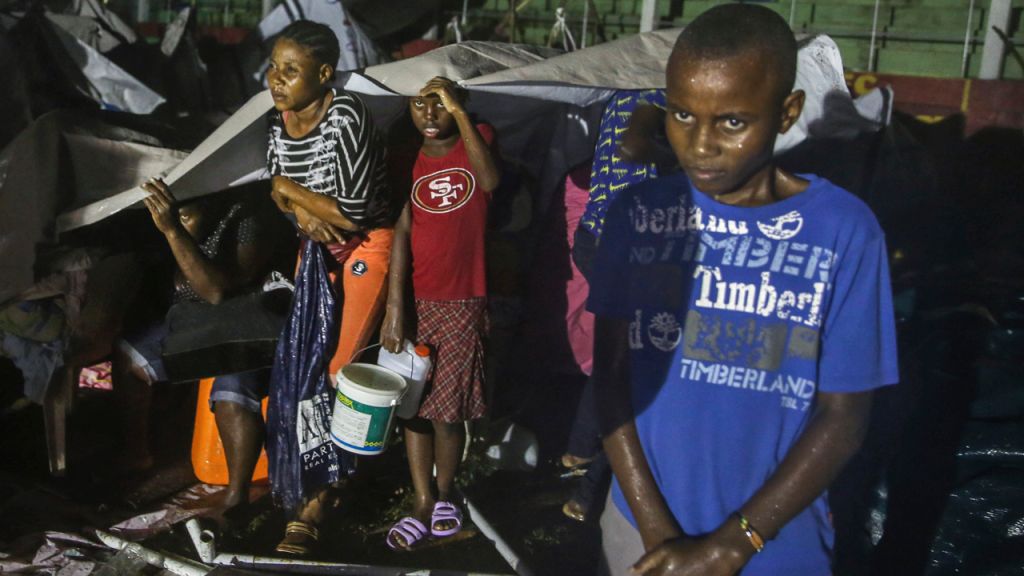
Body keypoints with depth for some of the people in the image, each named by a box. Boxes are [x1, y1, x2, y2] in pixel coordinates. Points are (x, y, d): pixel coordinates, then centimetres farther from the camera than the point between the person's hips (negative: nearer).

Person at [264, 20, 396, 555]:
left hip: (365, 246, -7)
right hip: (316, 248, 7)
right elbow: (277, 192, 3)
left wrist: (290, 187, -18)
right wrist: (304, 209, -19)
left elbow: (354, 213, -29)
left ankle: (315, 501, 3)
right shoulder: (278, 119, -5)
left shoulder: (346, 116, -27)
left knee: (338, 370, -7)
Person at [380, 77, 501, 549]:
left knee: (447, 411, 1)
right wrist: (394, 307, -10)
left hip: (462, 304, -3)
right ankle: (422, 504, 21)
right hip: (415, 301, 3)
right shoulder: (408, 160, 5)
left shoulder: (477, 138, -1)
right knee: (413, 404, 7)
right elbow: (401, 232, -3)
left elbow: (490, 181, -23)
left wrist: (460, 112, -27)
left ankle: (444, 495, 25)